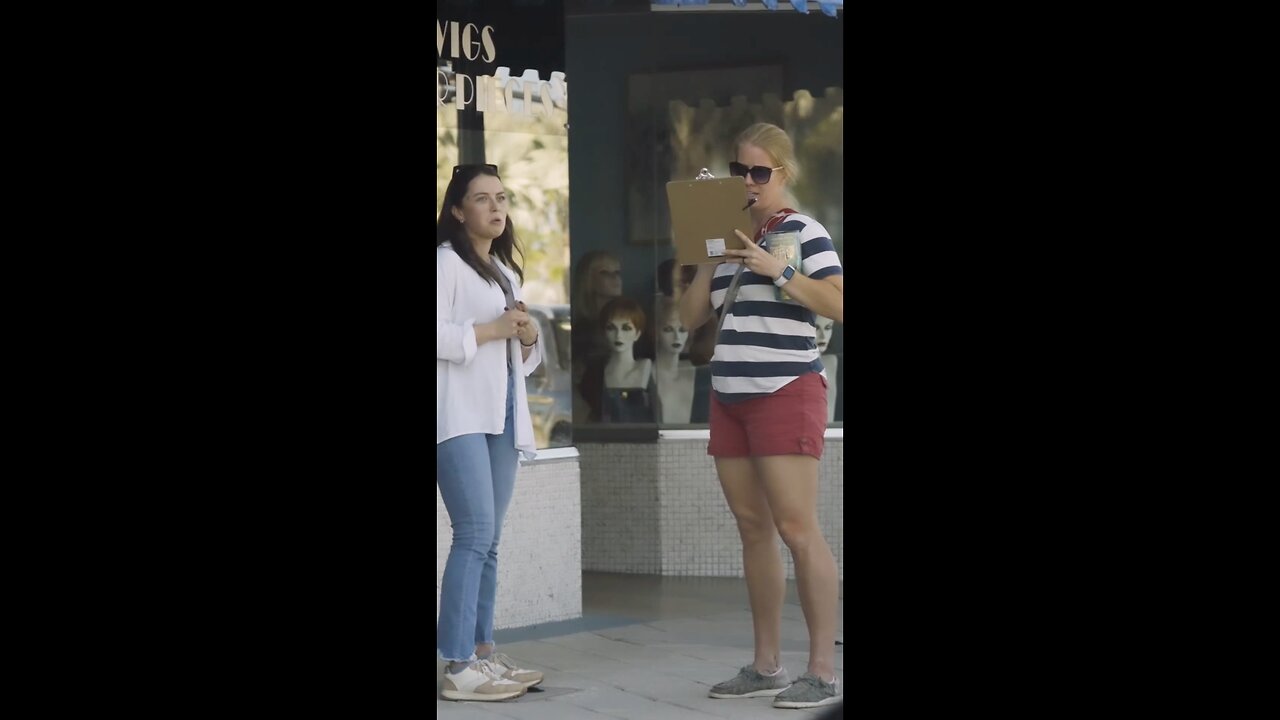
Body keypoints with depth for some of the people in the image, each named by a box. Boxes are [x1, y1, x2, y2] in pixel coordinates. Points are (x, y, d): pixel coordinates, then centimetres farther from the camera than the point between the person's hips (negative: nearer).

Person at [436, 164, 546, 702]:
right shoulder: (447, 262, -4)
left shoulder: (508, 270, 22)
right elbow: (441, 336, -15)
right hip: (460, 415, -8)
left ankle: (481, 652, 12)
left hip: (502, 414, 8)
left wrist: (528, 338, 6)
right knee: (475, 535, -15)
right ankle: (458, 667, -16)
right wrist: (490, 330, -14)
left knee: (487, 540, 8)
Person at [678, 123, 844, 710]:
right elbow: (691, 317, 15)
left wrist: (777, 270, -18)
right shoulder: (730, 237, 16)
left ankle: (824, 672, -9)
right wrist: (709, 262, 1)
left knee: (796, 527, -11)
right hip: (729, 396, 7)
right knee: (752, 527, 7)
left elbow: (838, 304, -13)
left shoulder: (803, 231, -2)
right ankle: (766, 666, 12)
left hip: (786, 391, -7)